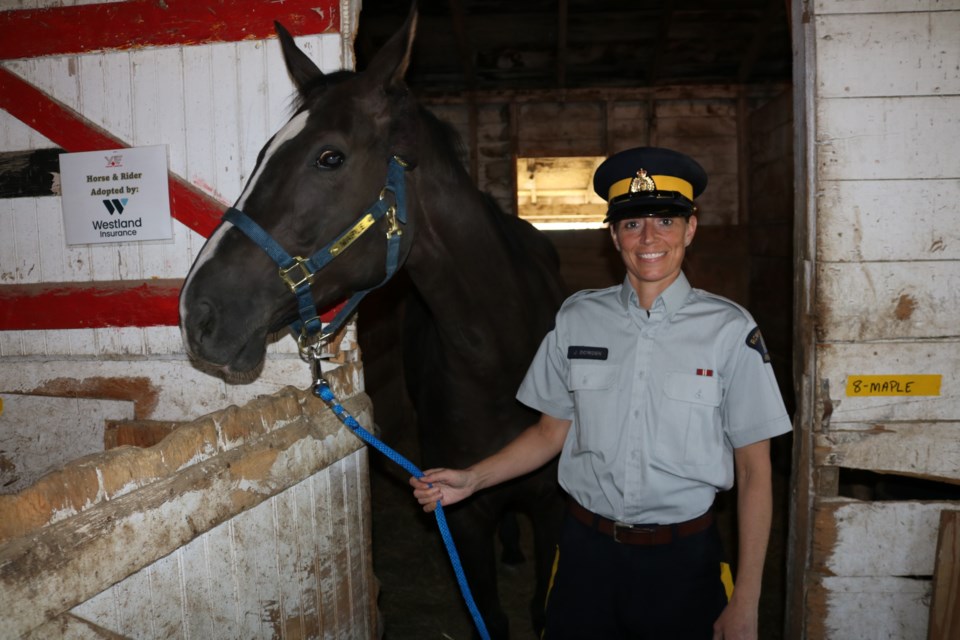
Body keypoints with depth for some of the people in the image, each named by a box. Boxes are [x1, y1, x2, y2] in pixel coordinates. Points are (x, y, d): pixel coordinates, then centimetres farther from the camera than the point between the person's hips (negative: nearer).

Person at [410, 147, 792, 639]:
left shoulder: (729, 329, -10)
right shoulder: (576, 319, -2)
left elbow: (754, 471, -7)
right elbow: (552, 432, 7)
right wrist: (470, 480, -6)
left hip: (684, 561, -2)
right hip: (587, 554, 2)